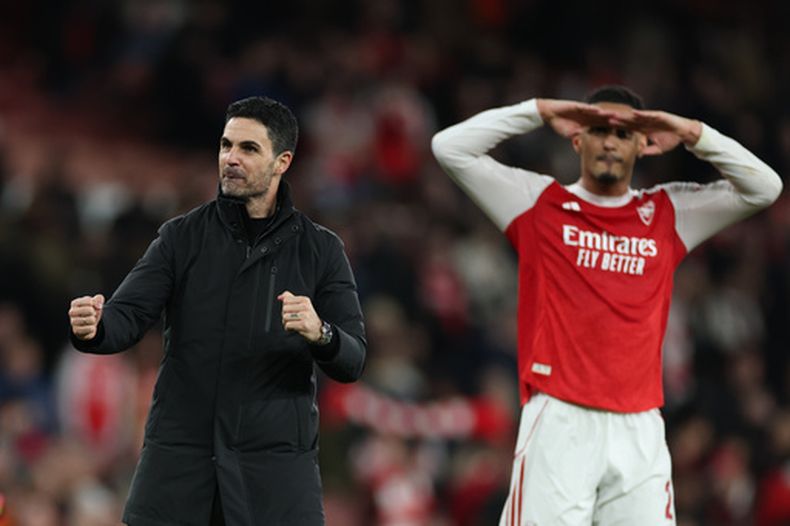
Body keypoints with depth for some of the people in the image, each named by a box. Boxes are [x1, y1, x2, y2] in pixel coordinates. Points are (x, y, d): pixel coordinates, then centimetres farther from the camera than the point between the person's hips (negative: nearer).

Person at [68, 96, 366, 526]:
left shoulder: (320, 250, 4)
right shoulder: (182, 237, 5)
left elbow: (352, 362, -1)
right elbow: (128, 316, -5)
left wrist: (319, 332, -24)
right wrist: (93, 327, -29)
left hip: (276, 460, -1)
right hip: (179, 456, 1)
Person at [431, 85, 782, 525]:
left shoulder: (668, 214, 15)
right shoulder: (539, 203, 10)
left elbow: (764, 188, 11)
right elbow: (449, 148, 4)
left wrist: (691, 134, 2)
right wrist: (540, 111, 0)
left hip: (639, 428, 2)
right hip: (558, 422, -2)